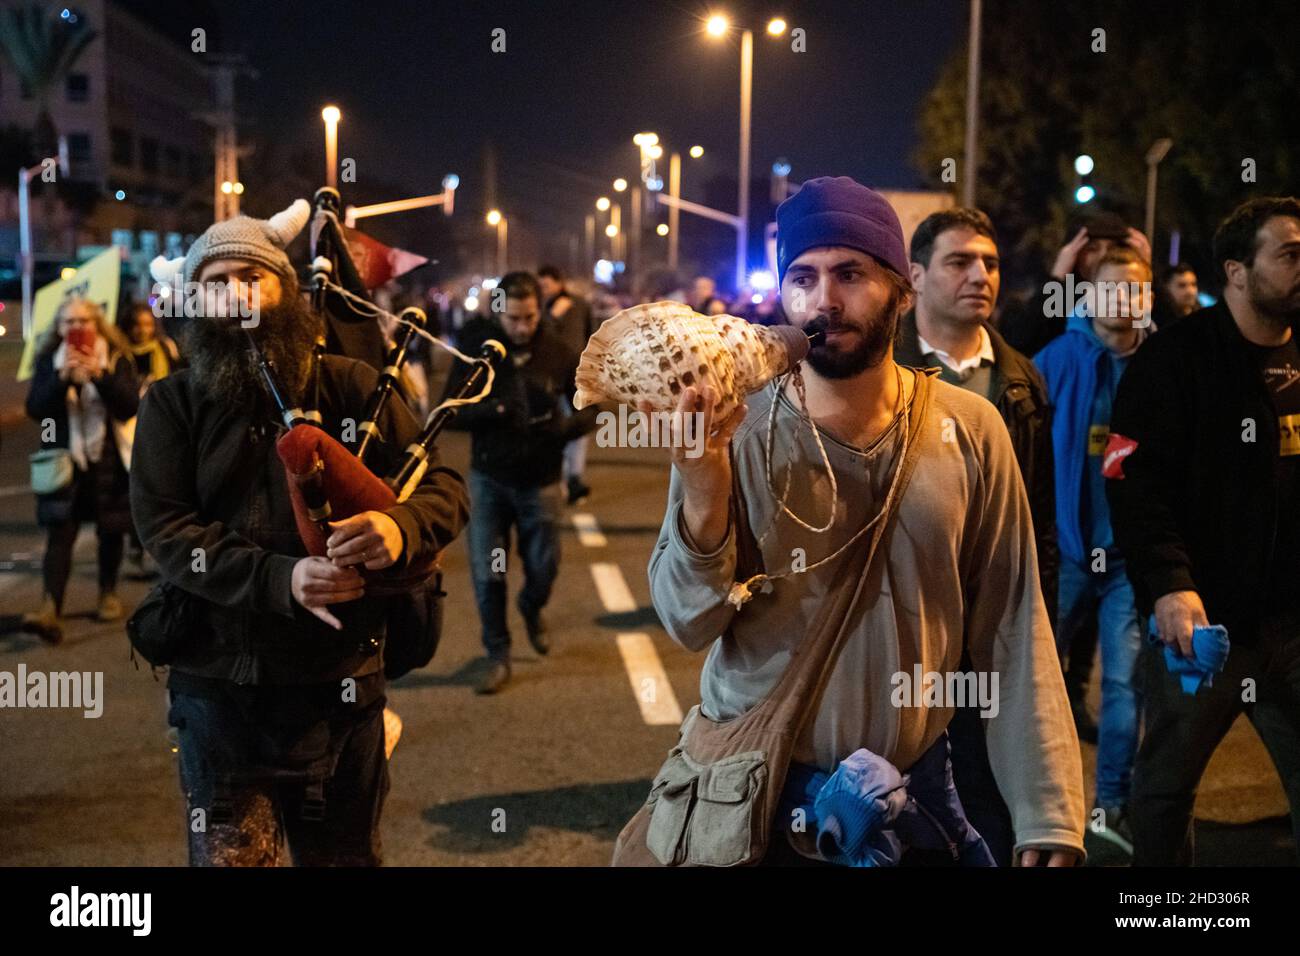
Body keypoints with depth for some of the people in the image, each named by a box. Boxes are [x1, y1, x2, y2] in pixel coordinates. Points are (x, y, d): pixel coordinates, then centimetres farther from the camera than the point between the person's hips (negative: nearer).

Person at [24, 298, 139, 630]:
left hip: (109, 459, 0)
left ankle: (109, 593, 26)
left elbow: (130, 406, -10)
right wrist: (63, 378, -21)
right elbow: (35, 409, -7)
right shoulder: (48, 362, 3)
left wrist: (99, 375, -23)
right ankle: (50, 603, -15)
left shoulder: (117, 359, 1)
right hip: (65, 460, 0)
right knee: (59, 533, -9)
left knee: (110, 532, 10)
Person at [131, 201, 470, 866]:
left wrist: (400, 527, -23)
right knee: (227, 854, 1)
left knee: (344, 855, 15)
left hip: (338, 685, 1)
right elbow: (165, 530, -9)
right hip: (219, 684, -1)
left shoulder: (351, 387, 2)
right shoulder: (173, 404, 2)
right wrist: (282, 579, -24)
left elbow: (445, 486, 1)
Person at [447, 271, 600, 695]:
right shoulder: (477, 349, -7)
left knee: (543, 569, 8)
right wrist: (492, 410, -28)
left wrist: (569, 425, -20)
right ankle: (497, 655, 18)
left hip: (539, 480, 1)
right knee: (487, 574, 0)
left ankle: (532, 609, 44)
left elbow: (590, 407, 3)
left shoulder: (558, 353, -6)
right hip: (489, 478, 0)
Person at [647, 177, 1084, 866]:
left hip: (917, 780, 1)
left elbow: (1011, 628, -5)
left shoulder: (970, 430, -8)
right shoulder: (736, 430, -11)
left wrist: (1046, 811, -7)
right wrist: (704, 503, -28)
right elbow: (690, 625, -11)